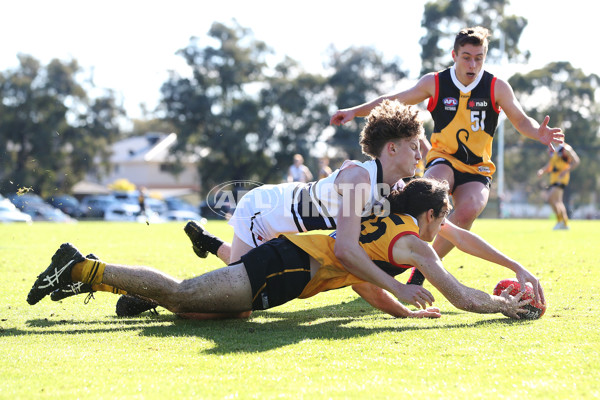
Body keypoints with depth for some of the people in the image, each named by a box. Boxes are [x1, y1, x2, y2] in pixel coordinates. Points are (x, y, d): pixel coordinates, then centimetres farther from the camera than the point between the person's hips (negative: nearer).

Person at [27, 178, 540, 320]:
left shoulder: (387, 224, 25)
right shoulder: (413, 242, 0)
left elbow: (364, 281, 33)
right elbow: (463, 297, -4)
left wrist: (408, 312, 30)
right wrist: (502, 305, 9)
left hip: (282, 256, 9)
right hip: (288, 266, -9)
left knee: (182, 303, 6)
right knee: (180, 294, -14)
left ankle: (84, 272, 5)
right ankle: (82, 268, -13)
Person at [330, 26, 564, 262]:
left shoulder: (497, 88, -1)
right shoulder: (434, 83, -1)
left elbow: (521, 121, -2)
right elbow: (393, 101, 6)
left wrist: (537, 133, -25)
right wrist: (355, 111, -4)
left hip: (477, 170, 1)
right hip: (443, 161, -1)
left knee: (468, 211, -30)